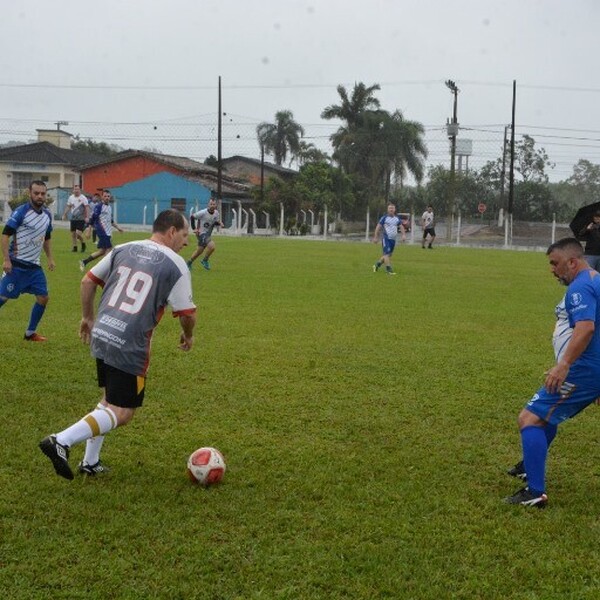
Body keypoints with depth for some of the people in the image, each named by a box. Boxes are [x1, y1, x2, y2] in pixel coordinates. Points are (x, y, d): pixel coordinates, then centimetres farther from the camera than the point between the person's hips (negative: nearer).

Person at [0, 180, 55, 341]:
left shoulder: (47, 215, 7)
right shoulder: (20, 212, -13)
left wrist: (50, 258, 16)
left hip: (34, 266, 7)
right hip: (16, 264, -6)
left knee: (43, 298, 3)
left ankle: (30, 333, 17)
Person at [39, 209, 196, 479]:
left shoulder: (124, 249, 12)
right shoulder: (176, 265, -5)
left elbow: (88, 281, 14)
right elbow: (186, 313, -5)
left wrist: (88, 318, 27)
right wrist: (188, 335, 16)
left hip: (100, 337, 7)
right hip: (130, 347, -7)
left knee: (111, 399, 25)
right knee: (121, 414, 1)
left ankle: (90, 461, 25)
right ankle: (61, 441, -14)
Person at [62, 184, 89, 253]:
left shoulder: (83, 198, -8)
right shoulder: (71, 197, 8)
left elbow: (87, 208, -11)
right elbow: (68, 207, 17)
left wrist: (87, 217, -20)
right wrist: (64, 214, 10)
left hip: (81, 219, -6)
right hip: (73, 218, 6)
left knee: (78, 233, -16)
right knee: (73, 234, 5)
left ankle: (83, 244, 9)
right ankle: (74, 247, 15)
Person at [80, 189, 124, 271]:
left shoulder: (110, 207, 16)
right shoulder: (98, 207, -9)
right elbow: (92, 219, -10)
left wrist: (117, 227, 19)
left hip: (108, 233, 8)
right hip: (102, 232, -8)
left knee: (102, 251, 10)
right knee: (109, 249, -11)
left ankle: (84, 262, 18)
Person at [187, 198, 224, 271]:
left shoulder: (216, 213, -2)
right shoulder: (203, 212, -20)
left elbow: (216, 222, 14)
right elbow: (192, 217, -10)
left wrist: (220, 224, -9)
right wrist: (194, 228, -14)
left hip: (208, 234, 7)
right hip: (202, 233, -7)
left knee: (199, 251, 17)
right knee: (212, 246, -24)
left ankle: (189, 263, 36)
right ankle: (205, 260, -1)